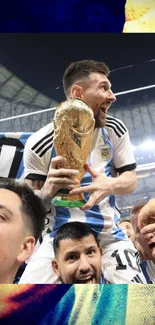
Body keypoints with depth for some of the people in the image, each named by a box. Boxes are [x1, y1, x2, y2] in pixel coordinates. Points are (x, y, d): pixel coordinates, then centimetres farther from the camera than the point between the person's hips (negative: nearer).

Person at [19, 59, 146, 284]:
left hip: (110, 235, 2)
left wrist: (110, 185, -23)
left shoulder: (115, 130, -5)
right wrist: (47, 191, -29)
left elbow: (131, 179, 1)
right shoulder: (41, 143, -14)